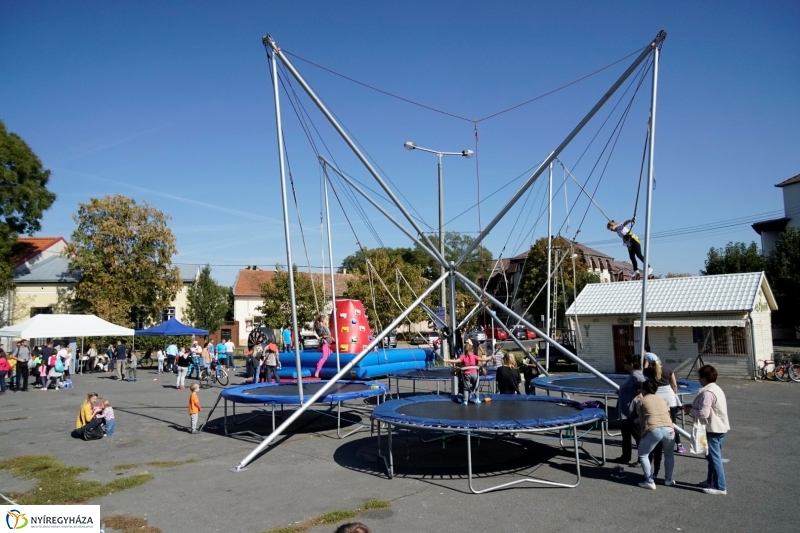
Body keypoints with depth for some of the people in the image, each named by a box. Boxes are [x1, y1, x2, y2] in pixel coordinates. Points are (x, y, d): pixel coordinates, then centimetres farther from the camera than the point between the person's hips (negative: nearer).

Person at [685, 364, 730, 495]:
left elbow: (703, 413, -26)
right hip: (719, 427, 11)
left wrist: (690, 410, -10)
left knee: (714, 457, -2)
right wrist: (693, 407, 9)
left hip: (714, 429, -11)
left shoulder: (707, 393, -23)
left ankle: (720, 487, 4)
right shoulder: (716, 388, 11)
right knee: (713, 456, 20)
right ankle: (711, 481, 32)